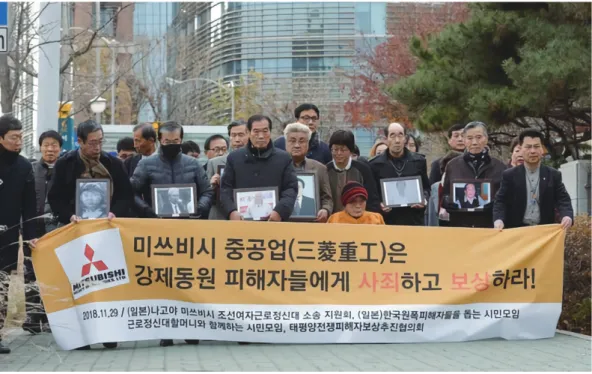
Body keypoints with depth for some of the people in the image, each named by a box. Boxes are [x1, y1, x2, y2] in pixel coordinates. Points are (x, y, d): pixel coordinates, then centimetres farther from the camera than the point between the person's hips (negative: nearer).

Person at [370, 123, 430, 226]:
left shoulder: (419, 161, 8)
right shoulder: (376, 164, 3)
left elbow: (426, 187, 16)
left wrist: (424, 200, -5)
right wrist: (378, 205, -13)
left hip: (414, 220, 1)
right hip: (387, 221, -1)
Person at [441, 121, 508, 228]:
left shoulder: (500, 167, 5)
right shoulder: (453, 166, 9)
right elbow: (443, 197, 13)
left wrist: (494, 204, -16)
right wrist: (450, 201, -9)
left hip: (489, 226, -1)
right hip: (459, 225, 1)